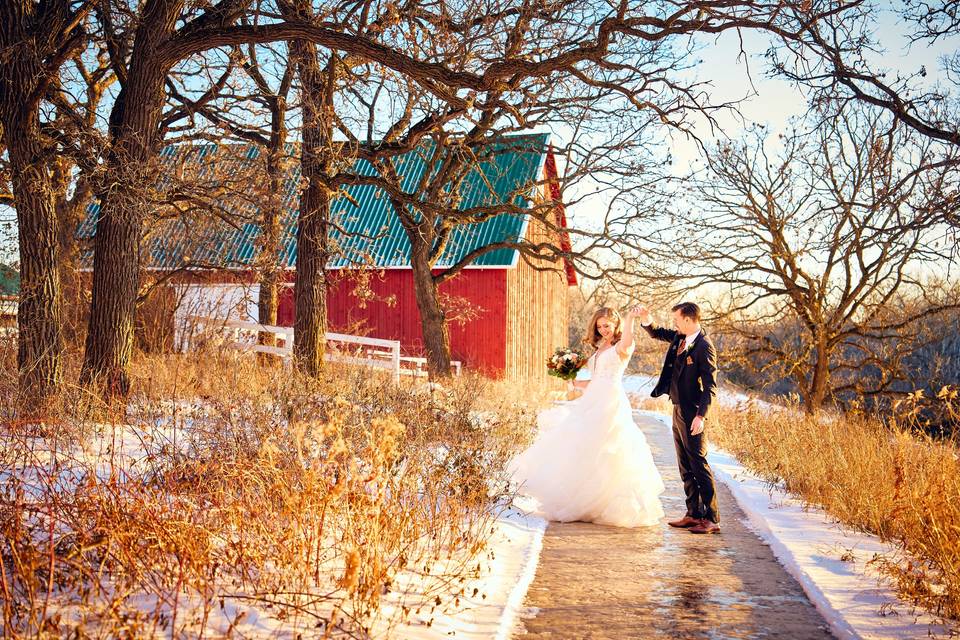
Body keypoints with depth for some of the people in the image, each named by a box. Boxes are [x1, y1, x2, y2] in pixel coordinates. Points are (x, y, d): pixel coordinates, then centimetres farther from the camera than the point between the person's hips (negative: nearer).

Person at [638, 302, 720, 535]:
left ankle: (711, 519, -2)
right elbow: (656, 333, 24)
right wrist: (646, 321, 3)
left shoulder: (704, 346, -17)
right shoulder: (680, 337, 8)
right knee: (685, 467, 13)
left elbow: (710, 386, -18)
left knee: (699, 465, -6)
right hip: (678, 410, 9)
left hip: (692, 414, -9)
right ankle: (694, 514, 20)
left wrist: (701, 416, -24)